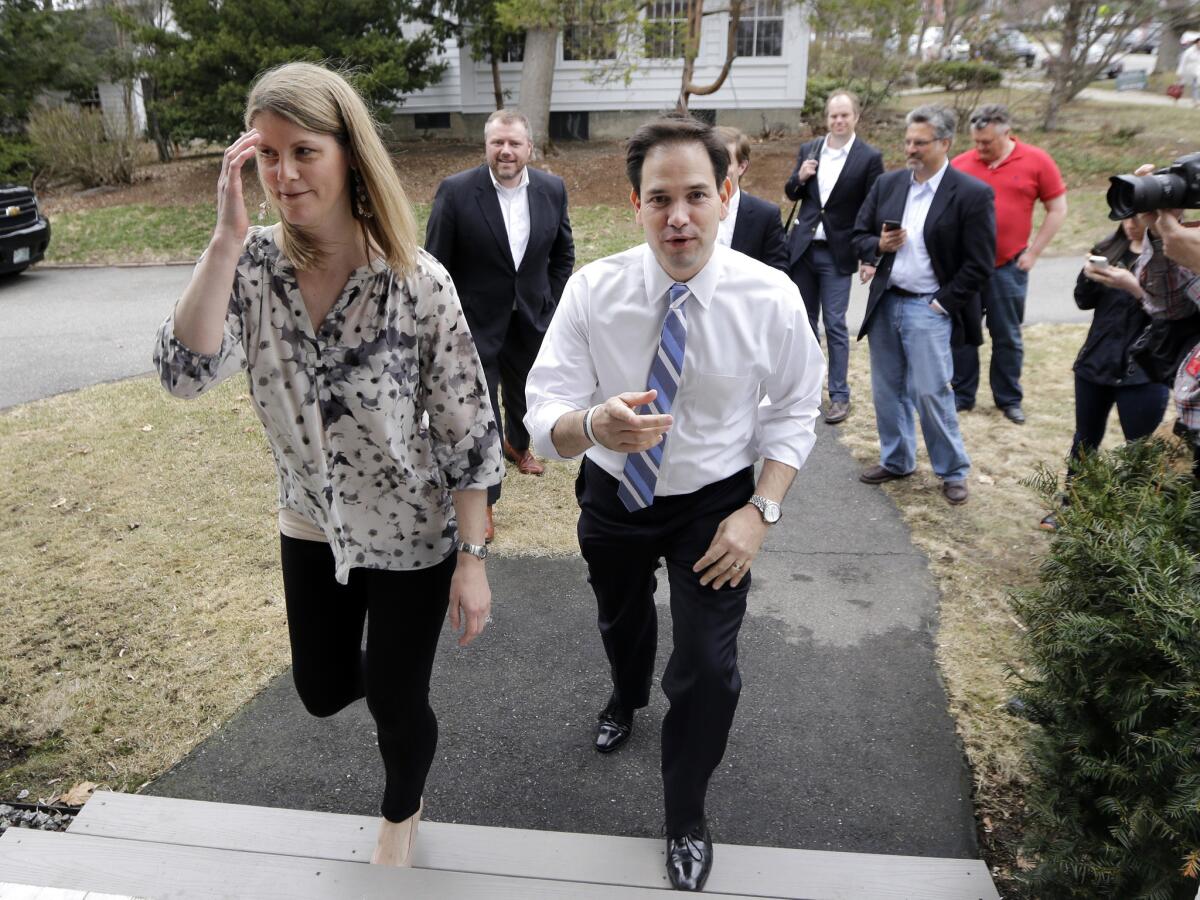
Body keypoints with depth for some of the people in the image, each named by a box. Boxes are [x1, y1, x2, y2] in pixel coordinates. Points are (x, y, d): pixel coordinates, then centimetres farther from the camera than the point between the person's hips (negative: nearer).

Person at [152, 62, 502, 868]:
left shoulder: (420, 282, -22)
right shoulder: (255, 265, -11)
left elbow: (469, 431, -16)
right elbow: (186, 372, -24)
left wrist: (473, 559, -14)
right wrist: (227, 234, -29)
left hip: (414, 534, -3)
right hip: (313, 526, 4)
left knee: (396, 702, 13)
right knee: (323, 691, 20)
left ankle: (402, 815, 48)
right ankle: (389, 666, 58)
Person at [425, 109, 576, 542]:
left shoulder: (552, 189, -4)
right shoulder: (456, 191, -15)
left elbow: (563, 253, 9)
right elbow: (436, 263, -9)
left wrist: (552, 305, 3)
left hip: (531, 320, 4)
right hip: (476, 324, -4)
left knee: (526, 394, 24)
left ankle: (517, 444, 56)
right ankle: (482, 498, 16)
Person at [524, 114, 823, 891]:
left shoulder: (771, 297, -21)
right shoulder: (592, 290, -22)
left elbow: (794, 410, -8)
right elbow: (543, 417, -25)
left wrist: (760, 511, -19)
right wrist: (596, 425, -49)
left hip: (714, 505, -1)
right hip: (613, 498, 2)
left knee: (709, 667, -3)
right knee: (622, 622, 27)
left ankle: (687, 817, 30)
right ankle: (627, 700, 66)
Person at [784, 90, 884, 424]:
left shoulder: (869, 157, -6)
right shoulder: (808, 150, 6)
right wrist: (799, 178, -10)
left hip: (837, 253, -4)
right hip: (802, 247, 4)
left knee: (835, 325, -2)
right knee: (804, 322, 13)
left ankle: (839, 395, 7)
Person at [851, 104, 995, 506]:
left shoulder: (973, 194, -9)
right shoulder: (887, 184, 6)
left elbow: (979, 265, -9)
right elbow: (860, 236, 12)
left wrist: (941, 304, -11)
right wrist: (879, 246, -9)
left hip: (929, 309, -5)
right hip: (884, 304, 5)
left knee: (931, 392, -5)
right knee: (887, 390, 13)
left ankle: (953, 472, 14)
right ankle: (896, 460, 30)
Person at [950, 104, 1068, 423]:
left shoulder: (1036, 161, -2)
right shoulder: (960, 164, 0)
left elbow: (1057, 209, 2)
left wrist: (1033, 252, -3)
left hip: (1008, 266, -1)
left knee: (1007, 337, 8)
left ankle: (1009, 399, 22)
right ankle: (961, 395, 21)